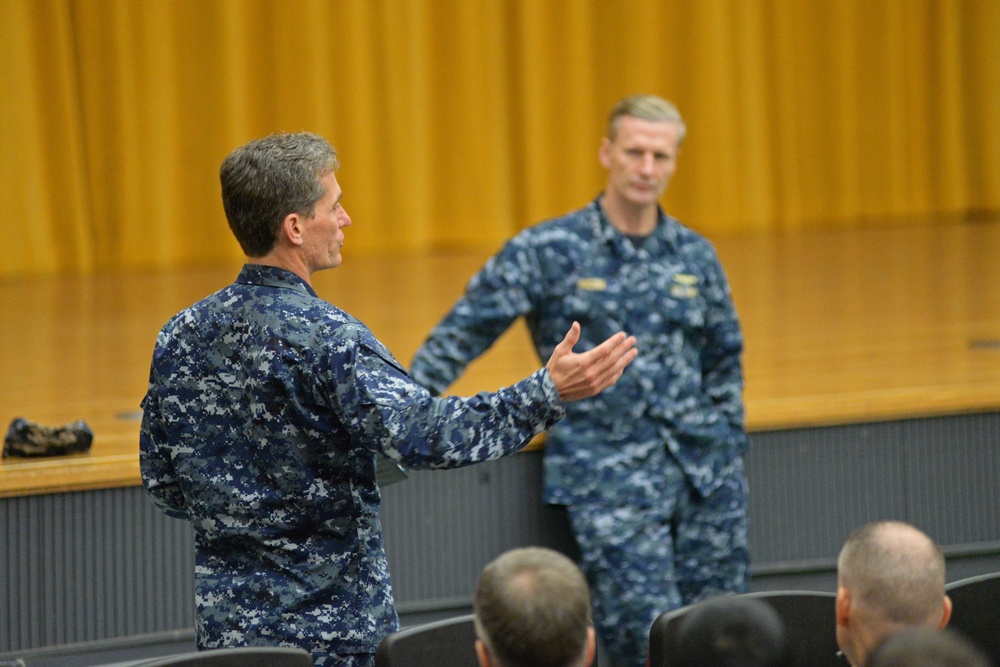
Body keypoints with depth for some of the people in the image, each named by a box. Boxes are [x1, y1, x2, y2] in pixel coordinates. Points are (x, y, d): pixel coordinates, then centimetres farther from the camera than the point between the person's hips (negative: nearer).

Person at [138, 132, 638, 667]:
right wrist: (549, 393, -30)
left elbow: (162, 486, 9)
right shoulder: (325, 338, -18)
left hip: (226, 620, 6)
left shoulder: (180, 337, 3)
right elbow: (423, 436, -30)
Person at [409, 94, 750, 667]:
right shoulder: (547, 252, -1)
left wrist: (726, 443, 15)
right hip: (608, 475, -4)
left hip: (705, 472, 4)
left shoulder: (695, 256, 11)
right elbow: (460, 336, 0)